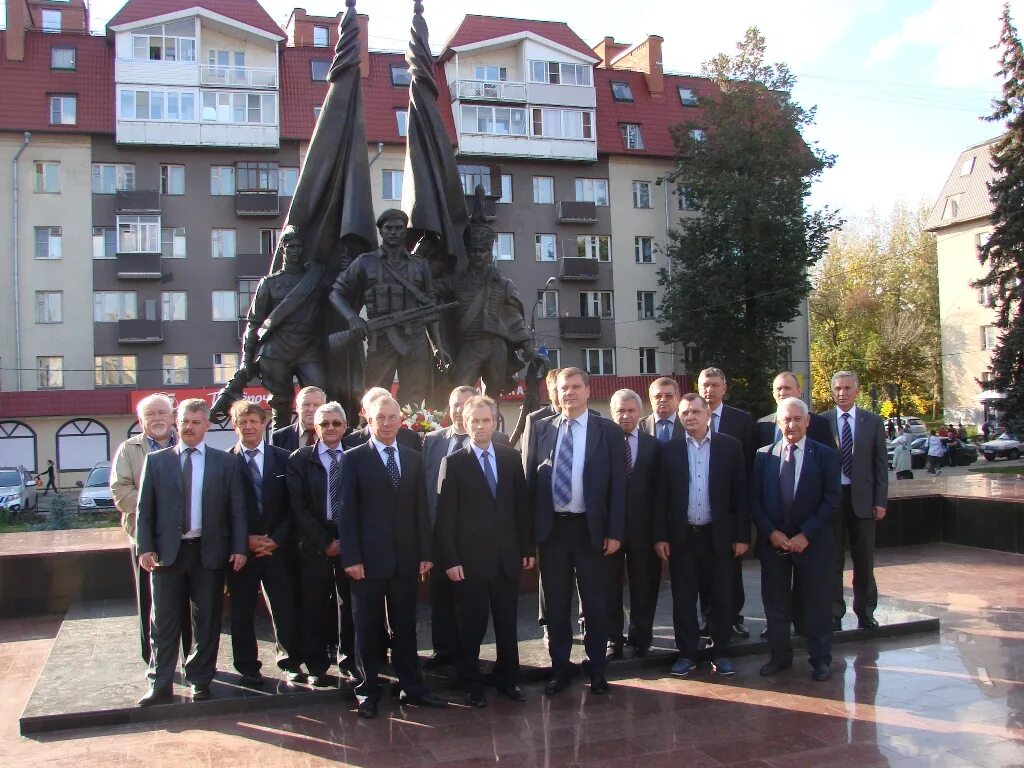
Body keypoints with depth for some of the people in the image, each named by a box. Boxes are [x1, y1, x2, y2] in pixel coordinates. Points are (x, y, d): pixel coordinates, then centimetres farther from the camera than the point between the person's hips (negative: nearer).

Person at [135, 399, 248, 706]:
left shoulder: (225, 462, 4)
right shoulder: (156, 460, 6)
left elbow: (236, 508, 2)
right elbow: (145, 508, 4)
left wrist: (239, 547, -5)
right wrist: (145, 548, -5)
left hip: (209, 551, 0)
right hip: (167, 551, 0)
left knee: (207, 620, 7)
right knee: (164, 621, 5)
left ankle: (200, 680, 21)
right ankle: (160, 684, 13)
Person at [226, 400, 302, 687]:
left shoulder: (282, 459, 6)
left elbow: (292, 505, 4)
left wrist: (277, 539, -6)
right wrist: (244, 540, -9)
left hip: (277, 547, 1)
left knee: (285, 607, 0)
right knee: (242, 611, 6)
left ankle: (290, 661, 15)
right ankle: (248, 668, 18)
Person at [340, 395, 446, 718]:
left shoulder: (413, 459, 10)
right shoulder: (354, 459, -2)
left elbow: (421, 509, 9)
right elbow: (347, 512, -5)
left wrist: (425, 553, 5)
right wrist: (351, 558, -11)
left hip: (406, 557, 3)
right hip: (369, 558, -3)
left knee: (405, 625, 10)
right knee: (367, 627, 6)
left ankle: (411, 686, 20)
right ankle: (367, 691, 17)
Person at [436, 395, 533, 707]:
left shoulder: (512, 458, 7)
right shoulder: (453, 463, -2)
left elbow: (521, 505, 9)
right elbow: (445, 516, -4)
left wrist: (528, 547, 7)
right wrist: (450, 560, -9)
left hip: (507, 555, 3)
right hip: (470, 558, -3)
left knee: (508, 622, 11)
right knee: (471, 625, 6)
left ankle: (507, 678, 26)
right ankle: (472, 684, 20)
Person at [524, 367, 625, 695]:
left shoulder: (608, 431, 0)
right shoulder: (541, 428, 5)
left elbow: (617, 484, -1)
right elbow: (530, 479, 5)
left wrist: (614, 531, -7)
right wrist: (530, 528, -1)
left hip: (590, 528, -1)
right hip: (551, 527, 2)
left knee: (595, 603, 9)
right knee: (555, 603, 10)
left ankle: (597, 670, 24)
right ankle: (559, 670, 24)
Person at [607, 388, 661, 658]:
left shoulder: (653, 445, 5)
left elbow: (659, 489, 1)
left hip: (643, 527, 2)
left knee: (644, 585, 11)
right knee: (610, 585, 8)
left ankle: (641, 637, 25)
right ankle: (613, 638, 21)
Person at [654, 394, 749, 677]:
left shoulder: (730, 447, 1)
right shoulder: (669, 450, 3)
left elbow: (740, 494, 0)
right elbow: (662, 497, 3)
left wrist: (742, 535, -3)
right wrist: (660, 536, -2)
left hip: (719, 535, -1)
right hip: (682, 536, 1)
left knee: (721, 597, 7)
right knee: (683, 598, 7)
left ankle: (721, 653, 21)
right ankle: (687, 653, 18)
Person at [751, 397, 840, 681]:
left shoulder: (824, 455, -2)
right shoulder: (764, 455, 5)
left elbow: (831, 500, -6)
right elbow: (754, 500, 4)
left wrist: (805, 535, -13)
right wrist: (771, 532, -9)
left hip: (812, 541, -2)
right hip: (772, 541, 2)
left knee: (816, 602, 7)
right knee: (775, 602, 9)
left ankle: (820, 659, 22)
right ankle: (779, 656, 24)